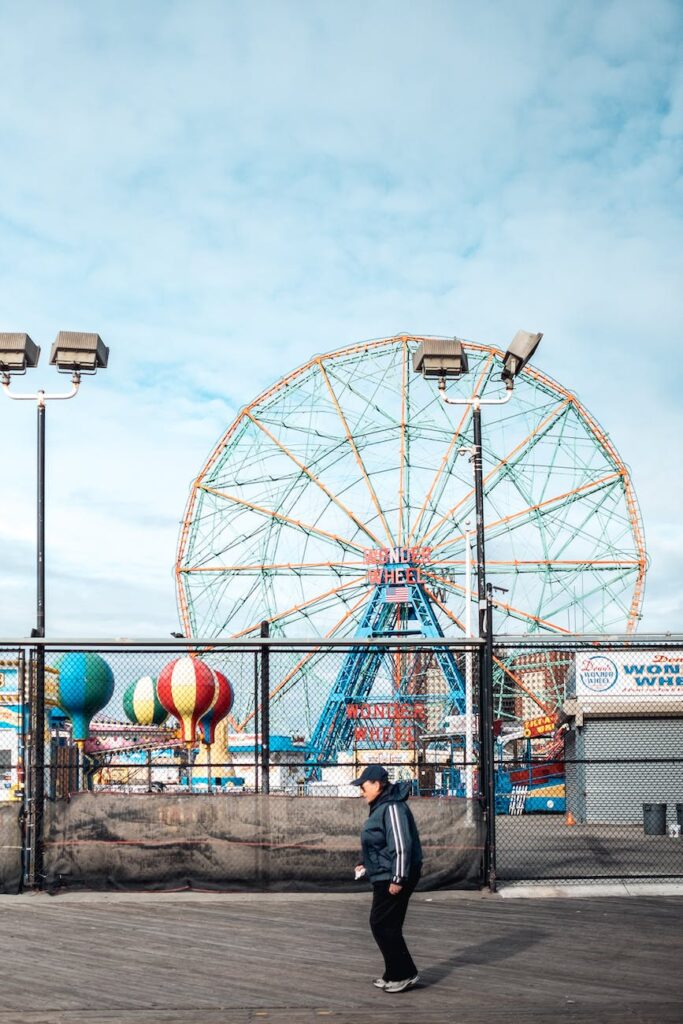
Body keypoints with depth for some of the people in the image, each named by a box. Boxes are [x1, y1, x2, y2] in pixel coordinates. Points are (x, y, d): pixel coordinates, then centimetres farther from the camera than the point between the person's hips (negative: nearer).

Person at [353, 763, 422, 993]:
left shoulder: (392, 808, -19)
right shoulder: (380, 807, 15)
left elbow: (401, 845, -24)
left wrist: (398, 878, -24)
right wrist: (366, 864, 19)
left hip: (393, 879, -11)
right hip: (383, 877, 11)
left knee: (383, 924, -7)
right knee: (385, 925, 14)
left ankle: (404, 974, 0)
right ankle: (394, 974, 23)